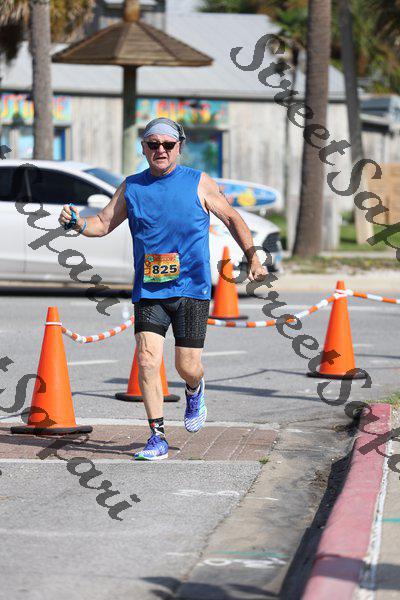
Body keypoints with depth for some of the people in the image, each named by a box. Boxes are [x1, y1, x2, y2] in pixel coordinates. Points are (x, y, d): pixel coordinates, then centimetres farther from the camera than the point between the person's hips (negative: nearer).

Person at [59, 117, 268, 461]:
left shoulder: (198, 183, 1)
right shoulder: (132, 187, 7)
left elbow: (232, 218, 9)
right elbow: (104, 224, 11)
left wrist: (253, 258, 1)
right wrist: (77, 223, -10)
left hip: (191, 289, -2)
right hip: (148, 291, 2)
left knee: (188, 367, -3)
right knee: (147, 360, -13)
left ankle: (195, 392, 36)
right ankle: (157, 438, -5)